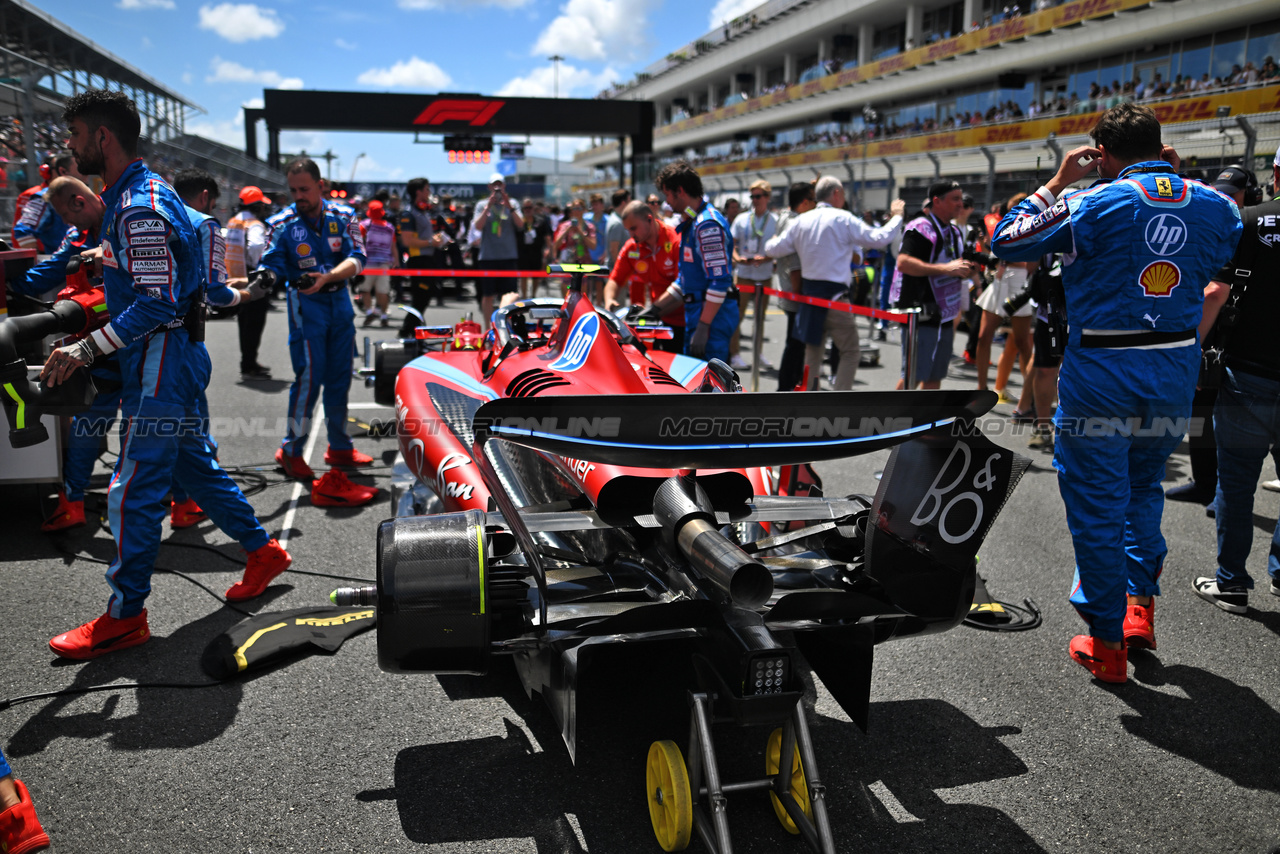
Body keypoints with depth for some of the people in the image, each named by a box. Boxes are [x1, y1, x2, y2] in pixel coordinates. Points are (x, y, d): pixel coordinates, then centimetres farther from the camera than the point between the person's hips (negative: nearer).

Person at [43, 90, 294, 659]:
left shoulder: (140, 208, -19)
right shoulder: (128, 196, 14)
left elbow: (158, 303, -24)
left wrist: (86, 349, -23)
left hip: (161, 364, -10)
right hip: (170, 360, 10)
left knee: (133, 492, -4)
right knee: (193, 465, 18)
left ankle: (125, 617, 6)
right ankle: (264, 552, 30)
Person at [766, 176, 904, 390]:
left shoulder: (801, 221, 7)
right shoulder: (843, 219, -8)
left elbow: (773, 249, 11)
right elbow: (880, 238, -8)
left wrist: (772, 242, 34)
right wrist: (896, 216, 8)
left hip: (808, 291, 6)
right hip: (834, 294, -6)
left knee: (813, 350, 16)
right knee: (850, 351, 5)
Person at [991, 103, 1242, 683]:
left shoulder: (1093, 204, -11)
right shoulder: (1215, 205, 3)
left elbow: (1005, 242, -3)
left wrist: (1057, 182, 7)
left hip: (1102, 371, -5)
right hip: (1178, 364, 5)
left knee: (1096, 504, 5)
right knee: (1144, 484, 25)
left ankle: (1106, 644, 13)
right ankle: (1141, 606, 23)